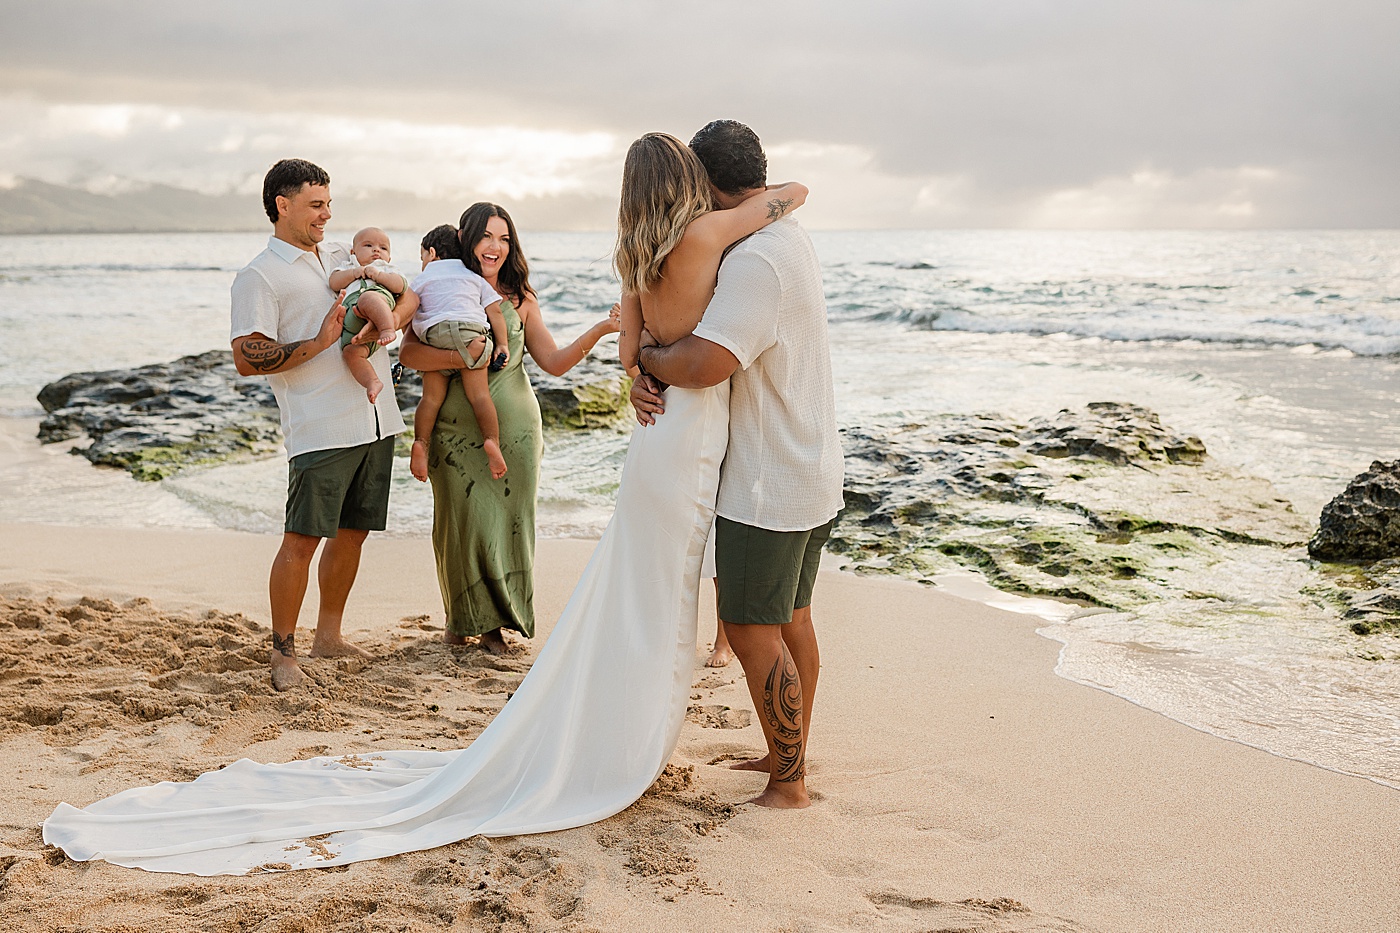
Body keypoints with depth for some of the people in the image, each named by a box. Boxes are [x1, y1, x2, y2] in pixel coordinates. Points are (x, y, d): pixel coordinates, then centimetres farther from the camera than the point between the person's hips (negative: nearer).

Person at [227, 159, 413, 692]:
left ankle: (328, 637, 25)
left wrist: (388, 319, -3)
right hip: (321, 429, -7)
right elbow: (247, 359, -12)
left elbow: (408, 293, 20)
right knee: (302, 538, -7)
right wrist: (319, 343, -15)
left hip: (377, 420, 7)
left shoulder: (343, 256, 18)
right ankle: (283, 653, 3)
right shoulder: (259, 277, -3)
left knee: (352, 530, 13)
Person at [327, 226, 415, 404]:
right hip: (351, 322, 3)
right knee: (350, 352, -25)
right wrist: (353, 273, 8)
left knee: (367, 298, -41)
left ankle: (388, 329, -55)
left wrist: (378, 275, 0)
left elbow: (400, 285, 13)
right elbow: (334, 283, 21)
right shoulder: (347, 267, 42)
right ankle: (372, 381, -27)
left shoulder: (387, 270, 36)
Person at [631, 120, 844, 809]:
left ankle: (789, 784, 9)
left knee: (753, 633, -1)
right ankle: (788, 754, 32)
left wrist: (649, 357, -11)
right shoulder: (789, 241, 11)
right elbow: (702, 332, 11)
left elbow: (704, 364, -33)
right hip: (811, 475, 10)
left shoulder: (756, 260, -23)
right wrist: (650, 375, -7)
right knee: (791, 620, 18)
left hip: (767, 487, -10)